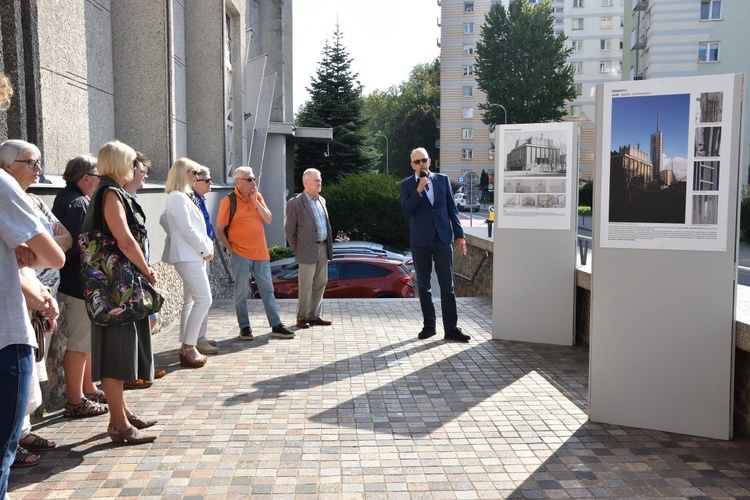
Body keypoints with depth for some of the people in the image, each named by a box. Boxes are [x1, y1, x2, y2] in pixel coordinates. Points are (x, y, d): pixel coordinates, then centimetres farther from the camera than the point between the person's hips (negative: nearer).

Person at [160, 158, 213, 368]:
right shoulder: (178, 197, -14)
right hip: (188, 255, -11)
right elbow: (187, 229, -21)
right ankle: (188, 348, -7)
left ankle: (186, 347, 19)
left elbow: (163, 219, 24)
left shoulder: (180, 197, 16)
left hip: (192, 255, 11)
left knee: (191, 301, 13)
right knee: (204, 300, -12)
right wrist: (206, 249, -11)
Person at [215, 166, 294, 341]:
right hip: (240, 254, -5)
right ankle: (244, 328, 15)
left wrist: (255, 201, -7)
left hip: (261, 252, 5)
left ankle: (276, 326, 12)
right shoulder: (229, 201, -7)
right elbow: (219, 229, -4)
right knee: (242, 292, 2)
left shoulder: (257, 197, 7)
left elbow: (268, 220, -1)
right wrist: (230, 248, -7)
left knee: (268, 289, 7)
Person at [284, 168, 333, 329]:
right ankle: (302, 318, 13)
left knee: (320, 284, 11)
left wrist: (329, 247, 13)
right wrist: (297, 251, -3)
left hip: (323, 249, 7)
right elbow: (290, 230, -5)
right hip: (308, 251, -7)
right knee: (306, 286, 0)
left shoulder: (321, 200, 13)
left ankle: (314, 315, 22)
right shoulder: (295, 203, -9)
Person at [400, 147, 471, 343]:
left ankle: (451, 328, 3)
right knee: (423, 286, 8)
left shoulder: (443, 180, 6)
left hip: (442, 239, 0)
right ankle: (429, 325, 18)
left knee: (447, 286, -1)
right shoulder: (407, 185, 2)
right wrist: (418, 191, -20)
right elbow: (405, 212, -10)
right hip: (420, 241, 0)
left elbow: (452, 209, 7)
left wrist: (459, 235, 3)